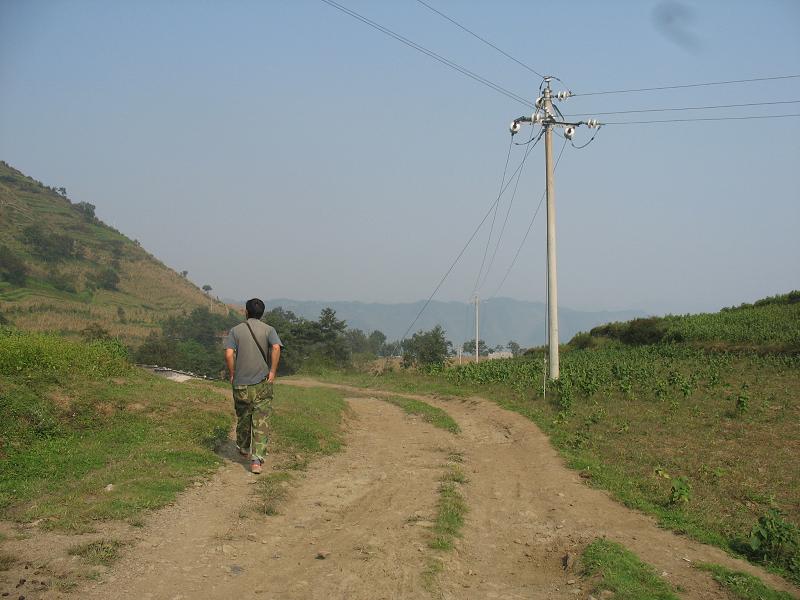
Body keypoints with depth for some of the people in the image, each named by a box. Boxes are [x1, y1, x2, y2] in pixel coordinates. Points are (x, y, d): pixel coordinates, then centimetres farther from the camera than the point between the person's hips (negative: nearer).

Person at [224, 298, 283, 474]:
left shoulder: (236, 330, 3)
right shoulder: (269, 330, 2)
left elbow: (229, 354, -9)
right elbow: (276, 348, -16)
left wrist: (232, 374, 2)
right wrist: (272, 372, -10)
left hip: (241, 383, 1)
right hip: (262, 382, -1)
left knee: (243, 418, 20)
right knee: (261, 422, -1)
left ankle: (243, 448, 40)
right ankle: (256, 459, -10)